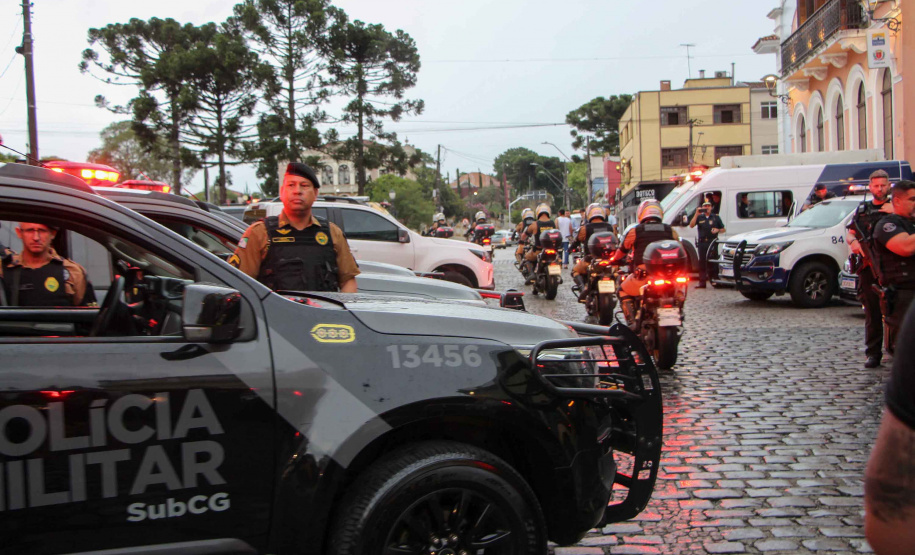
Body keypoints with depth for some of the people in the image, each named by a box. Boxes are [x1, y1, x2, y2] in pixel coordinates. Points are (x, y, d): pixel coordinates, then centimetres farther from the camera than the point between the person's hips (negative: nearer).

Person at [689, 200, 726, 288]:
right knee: (702, 262, 1)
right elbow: (691, 225, -4)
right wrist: (696, 214, -10)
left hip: (712, 242, -1)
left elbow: (723, 229, 14)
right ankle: (702, 282, 3)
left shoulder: (716, 217, 11)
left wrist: (717, 230, -7)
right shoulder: (699, 217, 11)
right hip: (702, 242, 1)